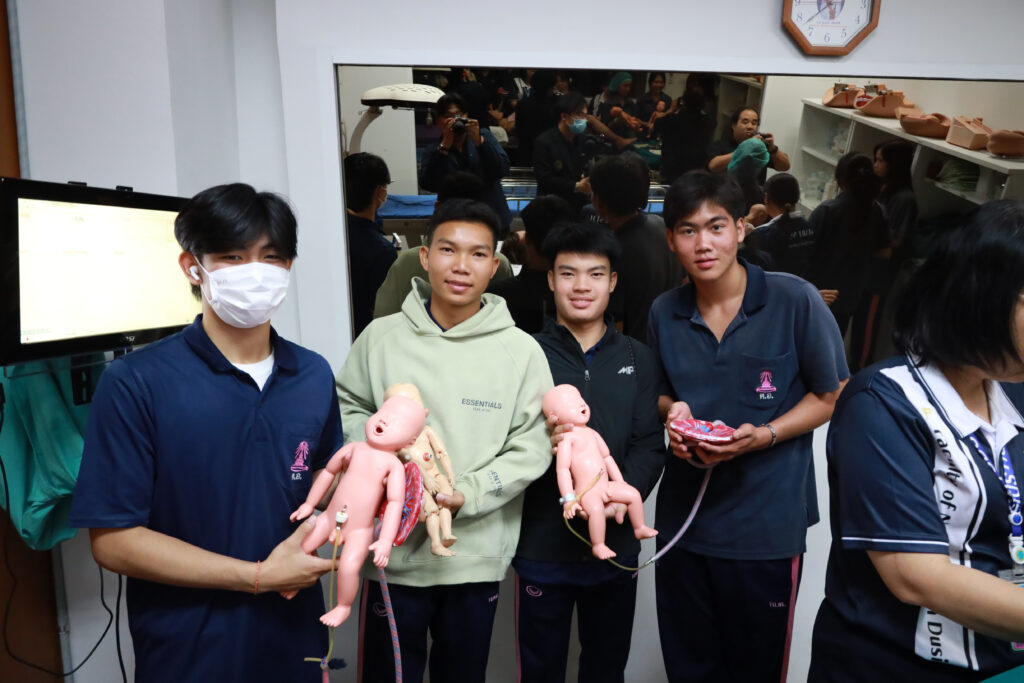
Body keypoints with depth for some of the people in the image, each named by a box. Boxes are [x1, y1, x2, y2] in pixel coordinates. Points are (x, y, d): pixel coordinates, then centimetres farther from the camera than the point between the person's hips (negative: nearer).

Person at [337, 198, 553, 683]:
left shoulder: (521, 350, -5)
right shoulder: (381, 337, -1)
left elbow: (530, 448, -5)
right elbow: (345, 408, 10)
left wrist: (466, 495, -16)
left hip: (477, 556, 0)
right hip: (392, 548, 1)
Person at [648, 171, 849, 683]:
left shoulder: (795, 301, -12)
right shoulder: (664, 314, 1)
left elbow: (832, 395, -4)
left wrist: (764, 435, -18)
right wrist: (673, 412, -7)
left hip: (768, 524, -3)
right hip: (683, 520, 4)